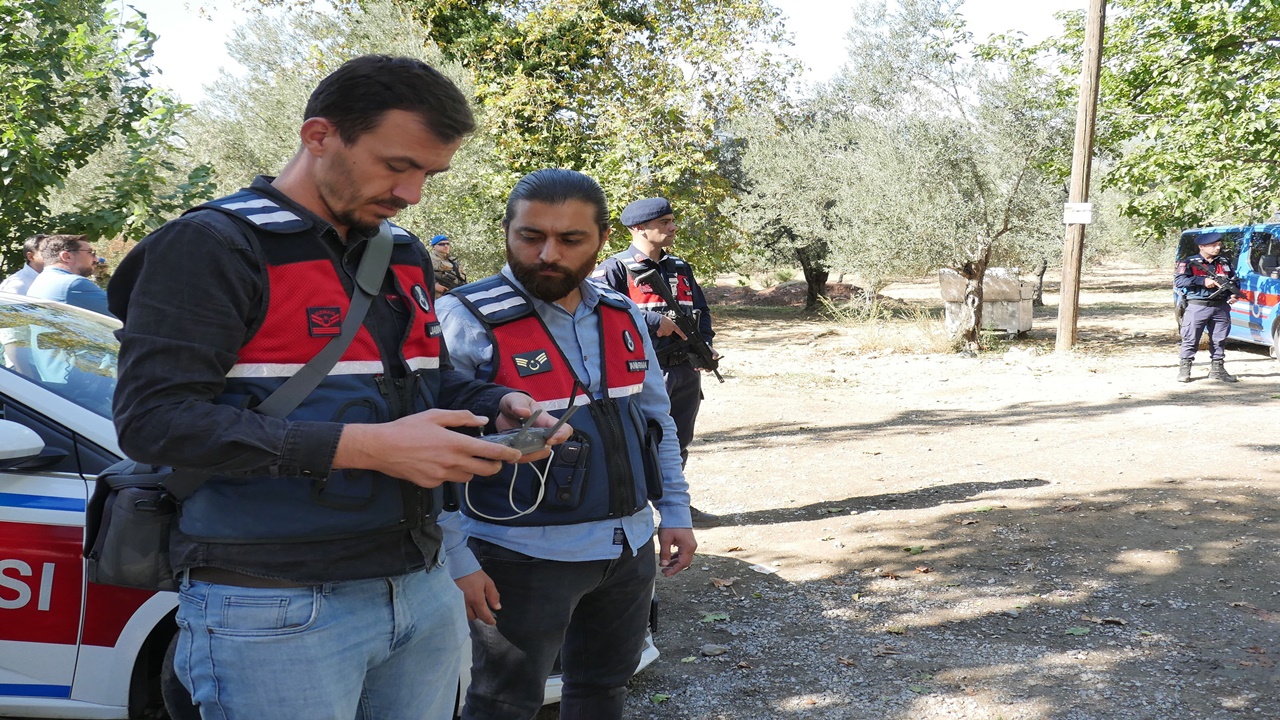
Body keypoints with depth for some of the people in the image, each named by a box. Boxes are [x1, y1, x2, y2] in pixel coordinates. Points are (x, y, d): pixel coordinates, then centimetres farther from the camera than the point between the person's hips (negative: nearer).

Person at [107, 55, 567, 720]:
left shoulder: (402, 255, 12)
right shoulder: (214, 245, -10)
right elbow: (152, 418, -19)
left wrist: (496, 408, 0)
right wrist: (364, 447, -24)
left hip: (421, 588, 7)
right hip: (276, 613, -7)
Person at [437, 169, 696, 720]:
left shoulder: (623, 316, 5)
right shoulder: (466, 323, -15)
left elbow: (657, 420, 16)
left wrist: (674, 511, 13)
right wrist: (455, 562, -18)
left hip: (630, 549, 6)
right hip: (523, 560, -6)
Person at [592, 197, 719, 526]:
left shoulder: (681, 268, 16)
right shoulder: (615, 268, -7)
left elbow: (701, 310, 22)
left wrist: (705, 345, 2)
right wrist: (654, 322, -19)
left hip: (686, 370, 7)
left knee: (678, 443, 18)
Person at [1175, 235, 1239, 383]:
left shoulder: (1224, 264, 15)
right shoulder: (1189, 263, -1)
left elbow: (1235, 280, 25)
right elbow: (1178, 281, -14)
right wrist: (1203, 281, -19)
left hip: (1221, 308, 5)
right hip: (1197, 308, -5)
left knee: (1219, 340, 9)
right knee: (1190, 339, -2)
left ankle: (1217, 369, 19)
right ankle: (1184, 369, 5)